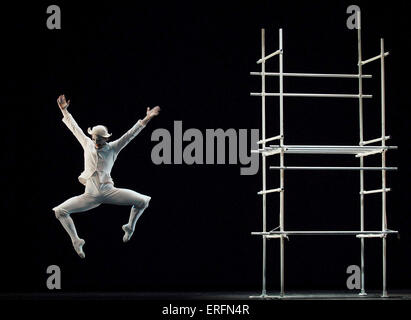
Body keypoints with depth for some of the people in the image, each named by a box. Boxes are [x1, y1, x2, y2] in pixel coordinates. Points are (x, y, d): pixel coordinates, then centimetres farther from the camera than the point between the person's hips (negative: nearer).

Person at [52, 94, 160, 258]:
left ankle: (130, 227, 13)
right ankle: (76, 241, 2)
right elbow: (75, 128, 16)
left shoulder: (113, 148, 4)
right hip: (90, 195, 1)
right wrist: (64, 111, 16)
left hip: (109, 192, -1)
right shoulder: (87, 144, 9)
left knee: (142, 201, -15)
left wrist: (145, 120, -9)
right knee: (60, 211, -13)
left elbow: (130, 134, -2)